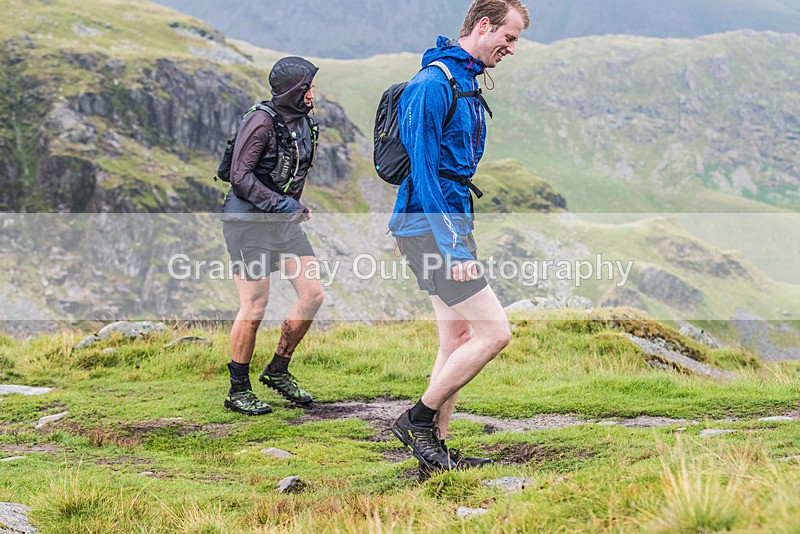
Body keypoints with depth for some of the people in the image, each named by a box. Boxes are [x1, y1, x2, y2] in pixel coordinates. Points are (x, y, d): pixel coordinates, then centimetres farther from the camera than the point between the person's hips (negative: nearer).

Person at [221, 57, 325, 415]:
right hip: (248, 221, -8)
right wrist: (281, 204, -24)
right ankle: (238, 392, 8)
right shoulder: (261, 121, -17)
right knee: (254, 309, -6)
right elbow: (240, 177, -21)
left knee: (313, 295, 1)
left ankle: (278, 371, 17)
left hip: (283, 222, 8)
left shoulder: (303, 122, 9)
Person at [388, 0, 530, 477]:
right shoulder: (433, 85, -15)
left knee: (459, 339, 10)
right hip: (430, 226, -10)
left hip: (452, 226, 10)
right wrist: (453, 247, -23)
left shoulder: (467, 84, 17)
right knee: (495, 332, -12)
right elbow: (424, 171, -20)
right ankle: (419, 419, 0)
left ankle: (435, 451, 16)